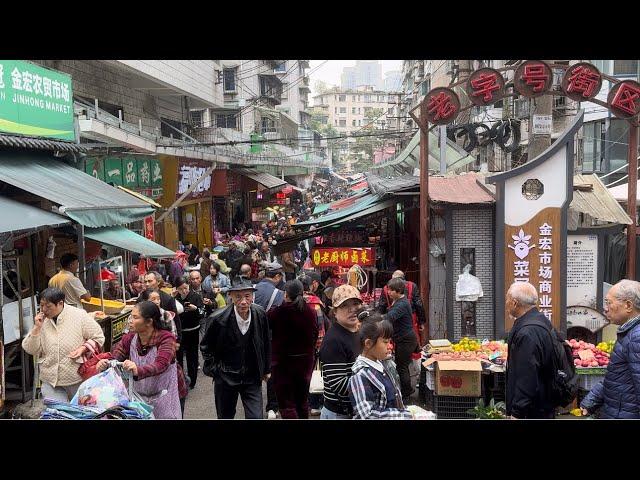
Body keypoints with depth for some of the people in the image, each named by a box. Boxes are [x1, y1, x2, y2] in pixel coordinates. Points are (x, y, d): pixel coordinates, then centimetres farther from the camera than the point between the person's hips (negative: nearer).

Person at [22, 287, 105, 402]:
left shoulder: (80, 315, -10)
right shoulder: (41, 320, 1)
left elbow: (98, 337, -3)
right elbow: (31, 350, 0)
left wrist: (83, 348, -20)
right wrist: (37, 328, -12)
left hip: (78, 379, -2)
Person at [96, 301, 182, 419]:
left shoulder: (165, 338, -16)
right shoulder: (129, 338, -1)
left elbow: (160, 365, -32)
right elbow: (113, 358, -13)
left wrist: (138, 371, -51)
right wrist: (104, 364, -37)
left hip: (163, 400, -4)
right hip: (137, 398, 4)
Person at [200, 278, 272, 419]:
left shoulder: (260, 315, -10)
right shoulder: (218, 319, -18)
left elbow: (266, 344, 5)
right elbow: (205, 347, -2)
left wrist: (267, 369, 11)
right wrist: (214, 369, -3)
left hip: (252, 377, 1)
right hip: (225, 378, -1)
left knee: (256, 416, -5)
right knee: (225, 416, 16)